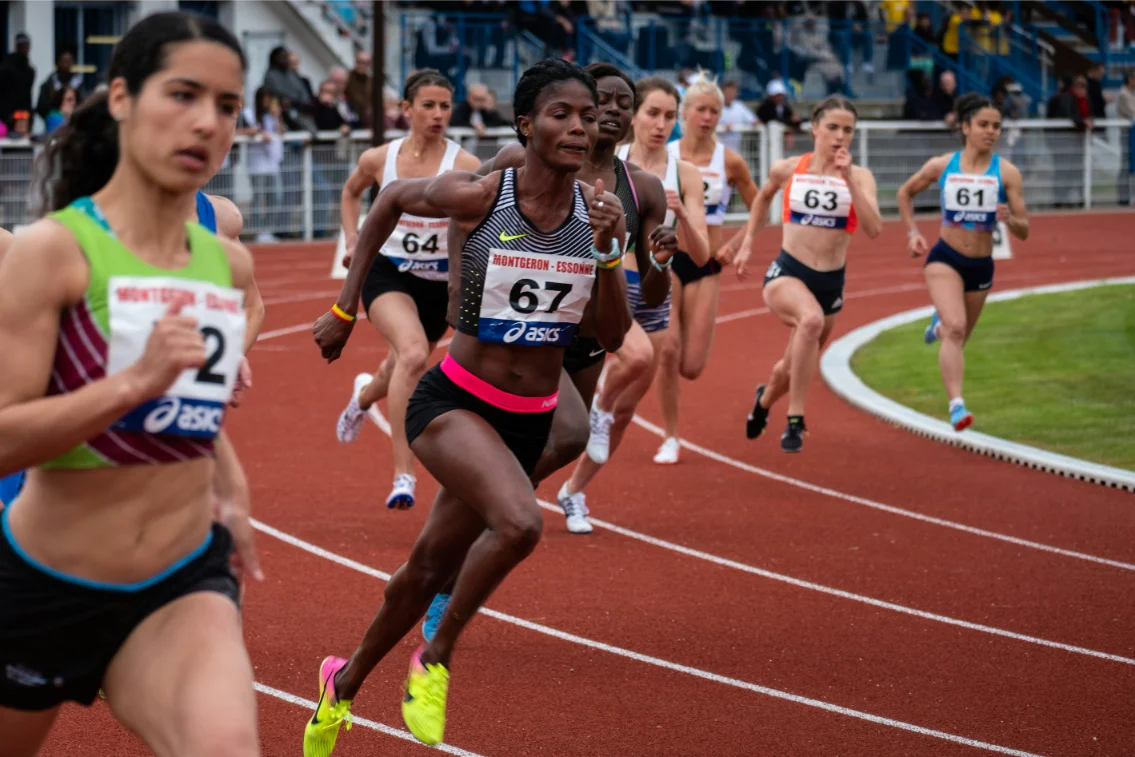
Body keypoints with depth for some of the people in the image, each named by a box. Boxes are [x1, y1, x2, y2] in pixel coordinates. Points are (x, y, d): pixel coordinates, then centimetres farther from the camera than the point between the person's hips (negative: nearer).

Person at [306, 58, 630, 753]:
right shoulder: (478, 196, -14)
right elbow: (393, 200, 5)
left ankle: (346, 682, 42)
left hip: (529, 423, 5)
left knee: (432, 568, 16)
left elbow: (612, 337, -4)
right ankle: (435, 660, -9)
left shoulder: (597, 210, -4)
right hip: (454, 402, -5)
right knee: (519, 522, -32)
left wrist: (609, 251, -19)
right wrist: (346, 309, 8)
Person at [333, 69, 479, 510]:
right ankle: (403, 475, -30)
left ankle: (364, 395, 62)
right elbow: (351, 193, 19)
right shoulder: (378, 160, -3)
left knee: (402, 371, 21)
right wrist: (352, 243, 8)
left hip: (440, 282, 1)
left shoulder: (464, 166, -11)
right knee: (413, 353, -30)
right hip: (387, 273, -1)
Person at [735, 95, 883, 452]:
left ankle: (764, 399, 56)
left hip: (831, 282, 3)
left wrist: (849, 180, -24)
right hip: (786, 274, -2)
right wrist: (747, 244, 19)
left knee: (794, 367, 18)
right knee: (811, 319, -37)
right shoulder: (787, 170, -2)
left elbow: (873, 229, -19)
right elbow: (763, 197, 21)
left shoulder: (860, 177, -4)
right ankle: (794, 421, -28)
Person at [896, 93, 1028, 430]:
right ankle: (957, 406, -30)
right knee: (956, 328, -25)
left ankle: (939, 324, 58)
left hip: (981, 266, 2)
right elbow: (905, 193, 15)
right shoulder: (941, 166, -4)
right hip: (944, 258, -2)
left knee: (958, 336, 20)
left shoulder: (1007, 173, -7)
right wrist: (913, 232, 4)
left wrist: (1009, 219, -28)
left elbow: (1023, 232, -6)